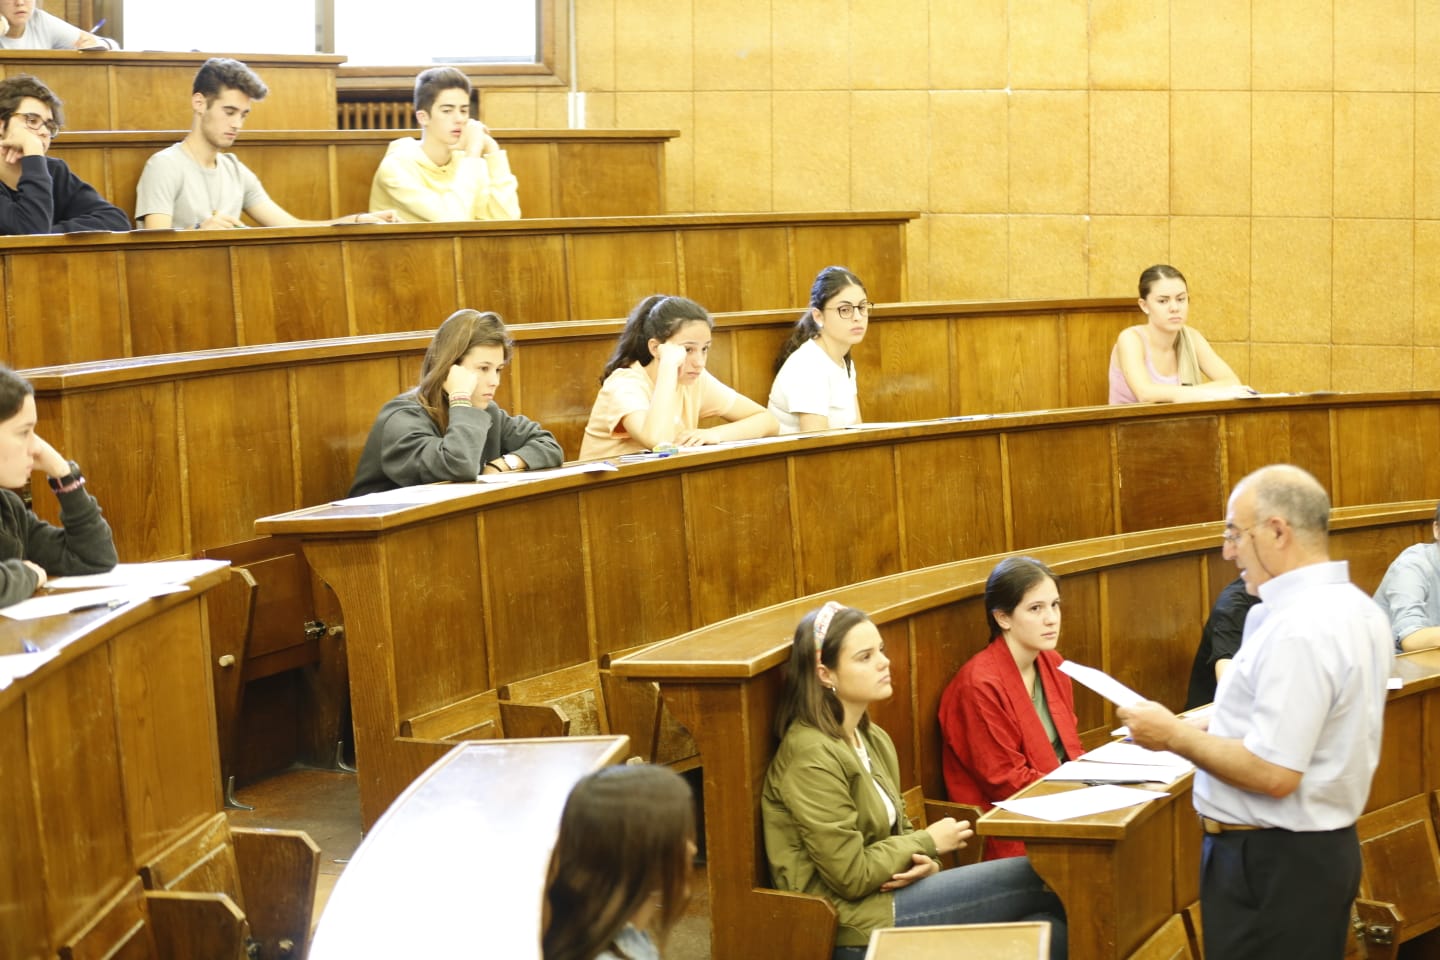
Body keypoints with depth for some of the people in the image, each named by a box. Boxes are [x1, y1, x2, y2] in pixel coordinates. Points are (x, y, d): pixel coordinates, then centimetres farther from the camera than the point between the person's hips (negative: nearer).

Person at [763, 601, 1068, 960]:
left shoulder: (873, 739, 11)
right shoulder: (812, 756, -17)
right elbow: (851, 877, -17)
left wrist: (925, 862, -3)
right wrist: (927, 843, -5)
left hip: (887, 894, 8)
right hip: (852, 926, -8)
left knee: (1047, 931, -12)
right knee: (1034, 879, -11)